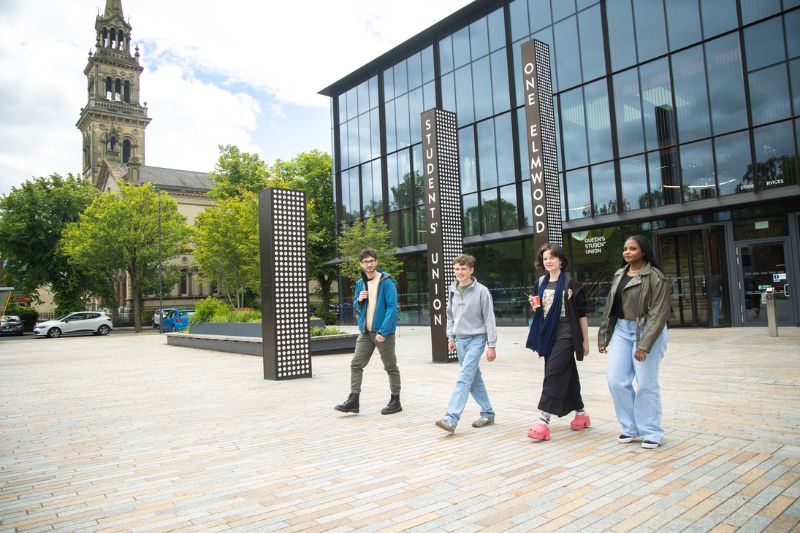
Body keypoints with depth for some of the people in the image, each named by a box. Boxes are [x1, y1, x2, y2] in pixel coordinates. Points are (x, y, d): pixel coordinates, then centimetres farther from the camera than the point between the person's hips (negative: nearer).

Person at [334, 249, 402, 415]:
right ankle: (353, 399, 8)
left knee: (391, 367, 6)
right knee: (356, 364, 2)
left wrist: (383, 331, -22)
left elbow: (392, 307, -16)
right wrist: (359, 300, -4)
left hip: (383, 332, -6)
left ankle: (395, 401, 17)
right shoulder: (360, 283, 9)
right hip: (365, 332, 6)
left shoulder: (386, 282, -11)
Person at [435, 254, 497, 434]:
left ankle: (451, 418, -18)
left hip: (476, 339, -6)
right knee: (474, 379, 13)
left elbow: (489, 319, -8)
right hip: (460, 340, 6)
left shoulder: (482, 291, -9)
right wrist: (450, 337, 12)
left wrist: (492, 345, -10)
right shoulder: (452, 290, 7)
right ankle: (488, 413, 26)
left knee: (464, 379, -14)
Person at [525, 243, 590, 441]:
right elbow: (537, 312, 20)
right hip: (547, 335, 6)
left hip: (565, 335, -6)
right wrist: (534, 306, -4)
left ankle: (544, 421, -15)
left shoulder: (571, 284, -5)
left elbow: (581, 314, -3)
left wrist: (585, 340, -3)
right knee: (567, 375, 13)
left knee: (553, 375, -14)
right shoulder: (540, 283, 10)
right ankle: (581, 414, 30)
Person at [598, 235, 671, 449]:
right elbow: (610, 307, 16)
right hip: (622, 330, 6)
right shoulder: (619, 275, 12)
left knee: (646, 383, 0)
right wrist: (603, 336, 14)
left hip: (647, 332, -6)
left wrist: (644, 344, -19)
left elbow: (659, 313, -14)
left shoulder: (655, 276, -9)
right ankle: (631, 427, 20)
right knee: (616, 380, 3)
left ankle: (651, 432, 17)